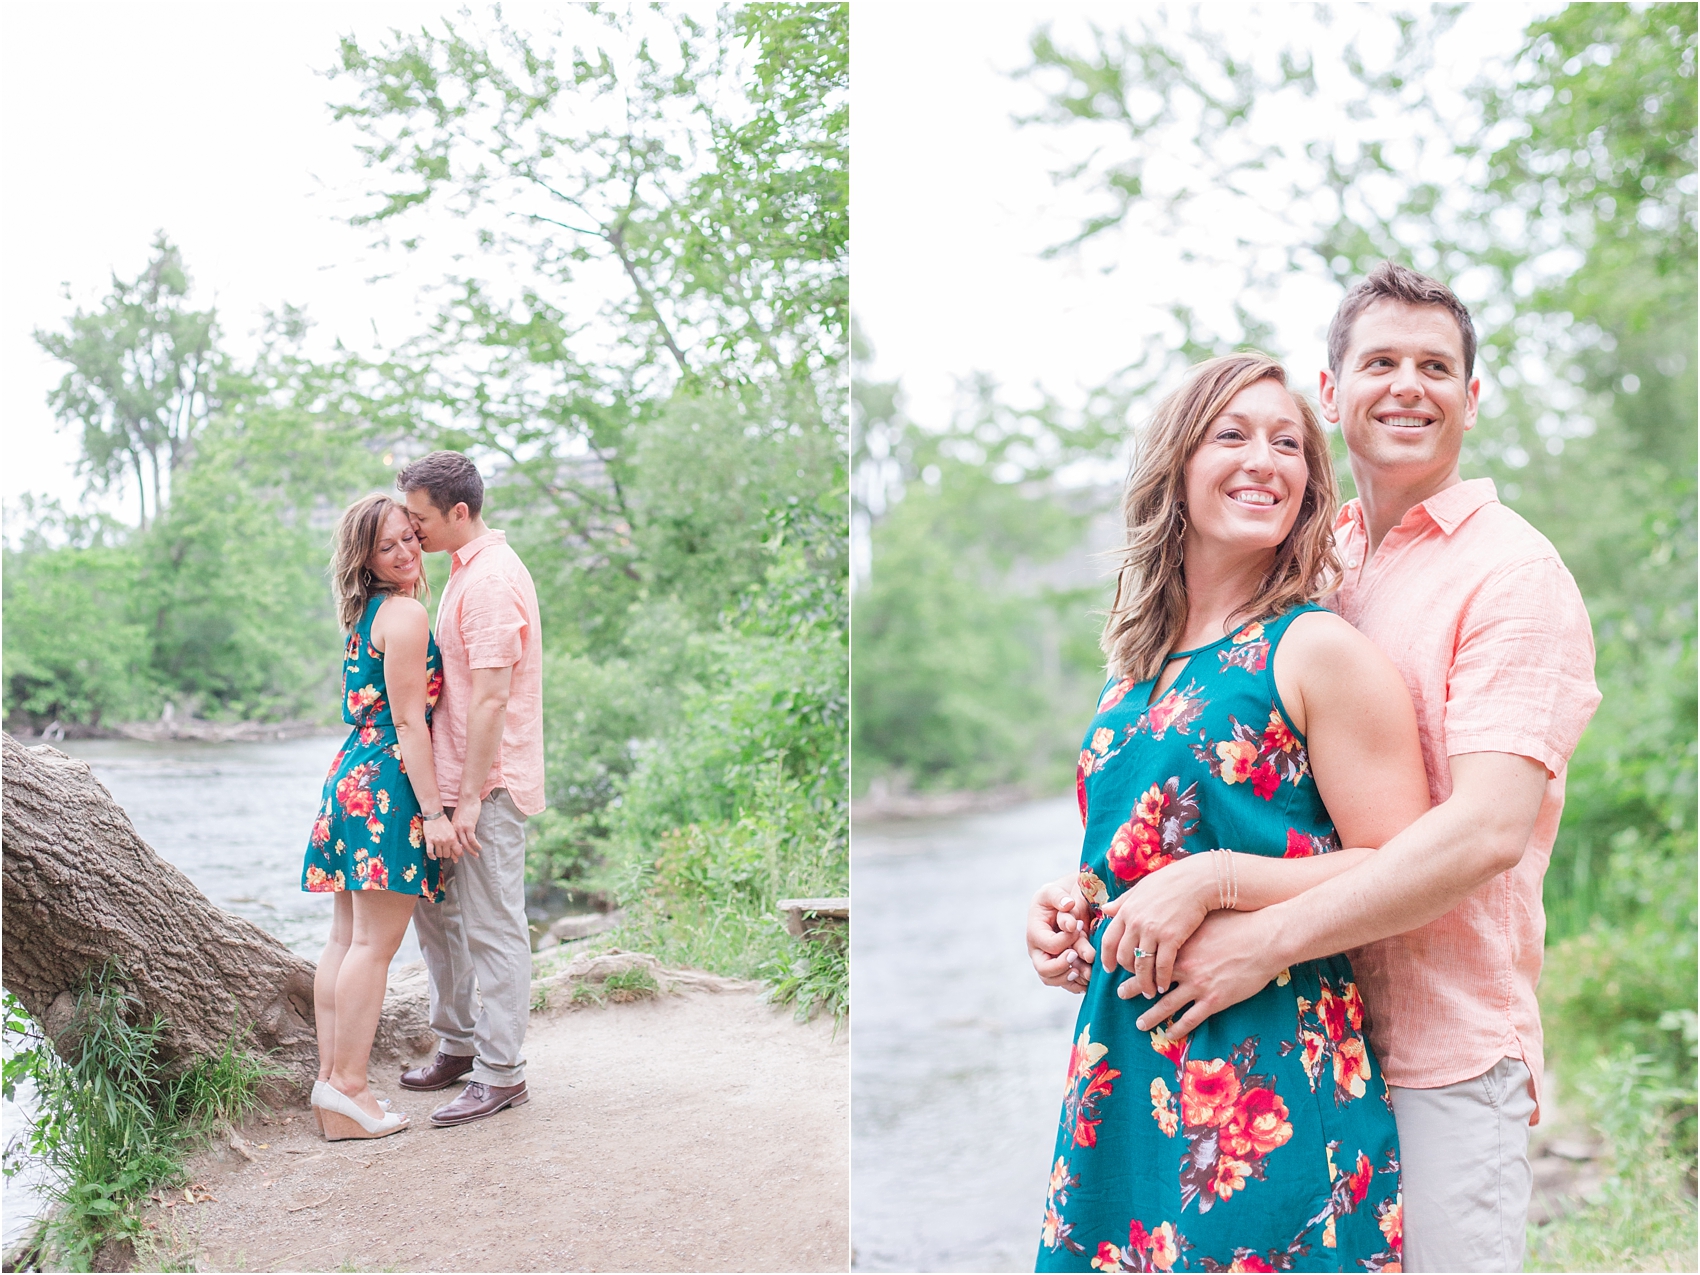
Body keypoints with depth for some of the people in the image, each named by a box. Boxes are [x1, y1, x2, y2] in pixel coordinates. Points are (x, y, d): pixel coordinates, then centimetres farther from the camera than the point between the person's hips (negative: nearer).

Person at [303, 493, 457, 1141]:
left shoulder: (366, 614, 17)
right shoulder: (405, 613, -11)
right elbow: (409, 723, -15)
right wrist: (433, 812, -15)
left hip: (350, 776, 10)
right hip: (388, 784, -10)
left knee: (346, 938, 9)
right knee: (375, 942, -6)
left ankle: (330, 1078, 13)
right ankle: (347, 1086, -3)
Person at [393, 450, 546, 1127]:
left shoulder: (490, 582, -18)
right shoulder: (468, 569, 15)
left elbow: (490, 699, -22)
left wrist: (469, 798, -21)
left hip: (489, 786, -10)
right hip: (454, 777, 10)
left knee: (493, 929, -2)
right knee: (432, 908, 17)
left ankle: (501, 1072, 8)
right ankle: (459, 1042, 30)